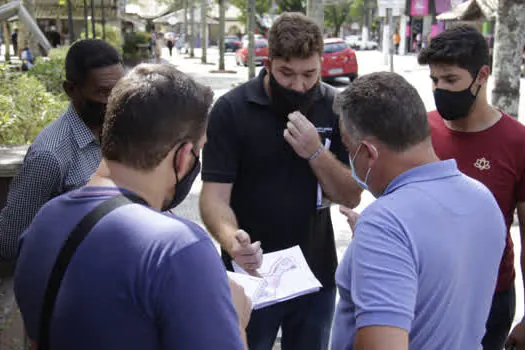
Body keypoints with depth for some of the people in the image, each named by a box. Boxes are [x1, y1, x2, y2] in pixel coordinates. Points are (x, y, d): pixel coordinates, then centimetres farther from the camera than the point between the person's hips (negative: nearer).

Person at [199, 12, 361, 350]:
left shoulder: (336, 108, -3)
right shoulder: (231, 109, -12)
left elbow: (352, 196, -3)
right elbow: (215, 195, -15)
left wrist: (315, 152, -20)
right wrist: (230, 238, -35)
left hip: (316, 276, 3)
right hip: (251, 275, -2)